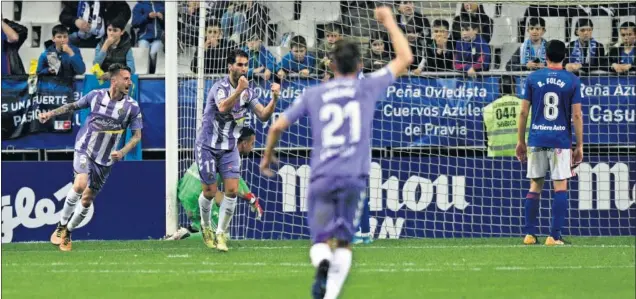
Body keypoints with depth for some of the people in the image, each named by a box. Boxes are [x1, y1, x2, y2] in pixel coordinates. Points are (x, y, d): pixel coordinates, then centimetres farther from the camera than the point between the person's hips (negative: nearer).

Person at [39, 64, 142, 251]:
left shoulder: (132, 107, -8)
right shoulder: (96, 96, -6)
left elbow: (137, 136, -3)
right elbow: (73, 106, 11)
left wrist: (122, 152, -20)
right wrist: (51, 114, 1)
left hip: (105, 160, 2)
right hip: (85, 149, -2)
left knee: (87, 200, 5)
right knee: (80, 185, -27)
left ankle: (68, 232, 29)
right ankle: (61, 226, -10)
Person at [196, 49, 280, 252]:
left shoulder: (248, 92, 0)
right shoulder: (220, 87, -19)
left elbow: (263, 115, -5)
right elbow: (223, 107, -39)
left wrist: (274, 98, -22)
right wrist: (238, 90, -52)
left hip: (230, 147, 5)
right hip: (208, 145, -5)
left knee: (232, 190, -9)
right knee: (209, 192, 1)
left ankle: (221, 234, 1)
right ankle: (206, 227, 29)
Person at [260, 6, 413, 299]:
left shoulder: (313, 94, 10)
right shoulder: (368, 87, 5)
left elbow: (277, 126, 13)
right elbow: (405, 58, 14)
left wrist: (267, 155, 31)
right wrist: (389, 22, 25)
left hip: (321, 176, 1)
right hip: (354, 176, -1)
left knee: (320, 239, 5)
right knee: (344, 241, 8)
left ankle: (322, 262, -31)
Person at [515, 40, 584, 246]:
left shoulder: (533, 79, 3)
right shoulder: (572, 81, -1)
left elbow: (523, 112, 3)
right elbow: (577, 115, -3)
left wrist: (520, 141, 11)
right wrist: (579, 146, 3)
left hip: (536, 140, 2)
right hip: (561, 141, -2)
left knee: (535, 186, 10)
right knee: (560, 187, 1)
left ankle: (530, 234, 8)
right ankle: (555, 236, -6)